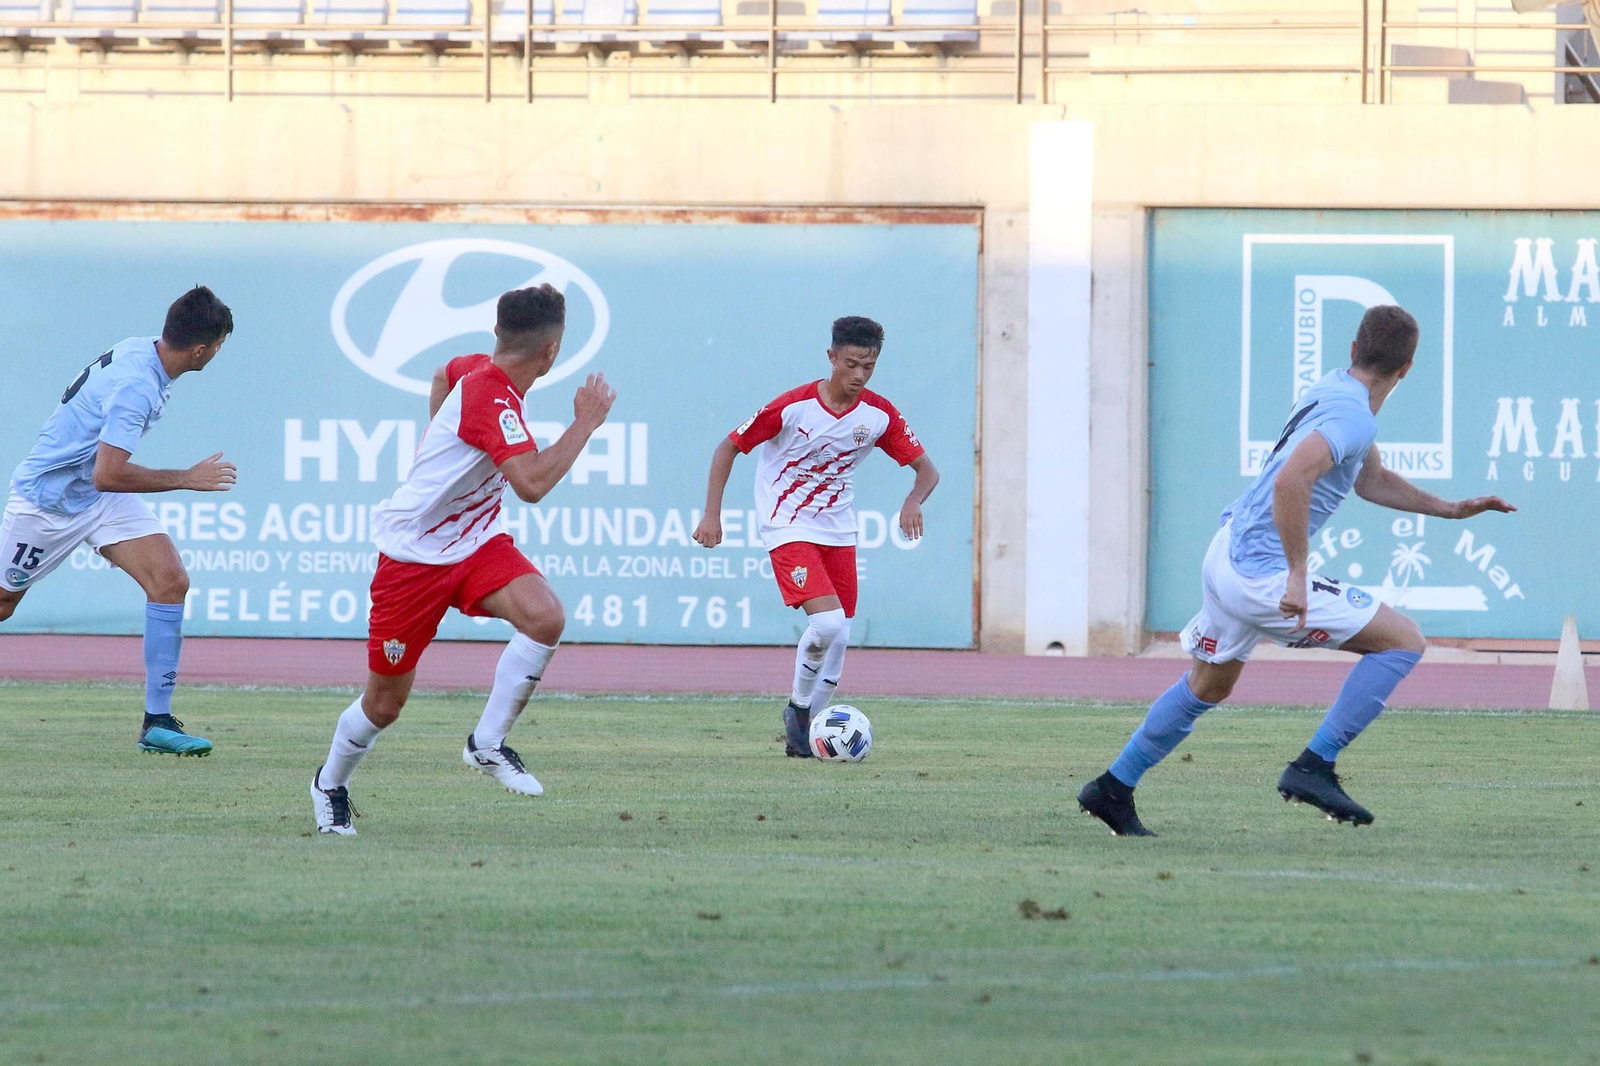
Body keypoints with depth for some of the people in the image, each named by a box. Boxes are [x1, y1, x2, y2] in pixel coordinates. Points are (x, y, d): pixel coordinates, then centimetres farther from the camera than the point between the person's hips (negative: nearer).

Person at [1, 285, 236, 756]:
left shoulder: (143, 350, -4)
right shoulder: (136, 386, -32)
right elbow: (107, 475, -35)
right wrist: (187, 479, -28)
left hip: (103, 502, 8)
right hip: (49, 499, -8)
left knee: (170, 581, -10)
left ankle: (157, 723, -9)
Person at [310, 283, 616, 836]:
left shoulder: (476, 369, -1)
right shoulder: (491, 400, -28)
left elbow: (444, 376, 26)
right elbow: (532, 483, -40)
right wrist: (585, 423, -30)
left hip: (476, 541, 7)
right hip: (414, 555, -7)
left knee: (545, 617, -23)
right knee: (385, 703, 5)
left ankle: (487, 744, -9)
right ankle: (330, 784, 34)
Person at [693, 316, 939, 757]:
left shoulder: (879, 415, -6)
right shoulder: (793, 407, -17)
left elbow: (926, 469, 1)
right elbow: (728, 448, -8)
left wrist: (913, 501, -22)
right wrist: (712, 514, -14)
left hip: (838, 532, 5)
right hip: (789, 529, -5)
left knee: (837, 638, 3)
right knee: (827, 621, -22)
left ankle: (806, 727, 19)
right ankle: (798, 706, 0)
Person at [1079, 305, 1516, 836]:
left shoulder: (1335, 389, 11)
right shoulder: (1353, 417, -20)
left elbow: (1371, 479, 26)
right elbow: (1291, 481, -34)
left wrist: (1450, 509, 20)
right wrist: (1298, 577, -30)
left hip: (1226, 555, 10)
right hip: (1264, 577, -10)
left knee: (1207, 687, 29)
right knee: (1404, 641, -6)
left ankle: (1113, 790, 37)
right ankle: (1314, 766, -8)